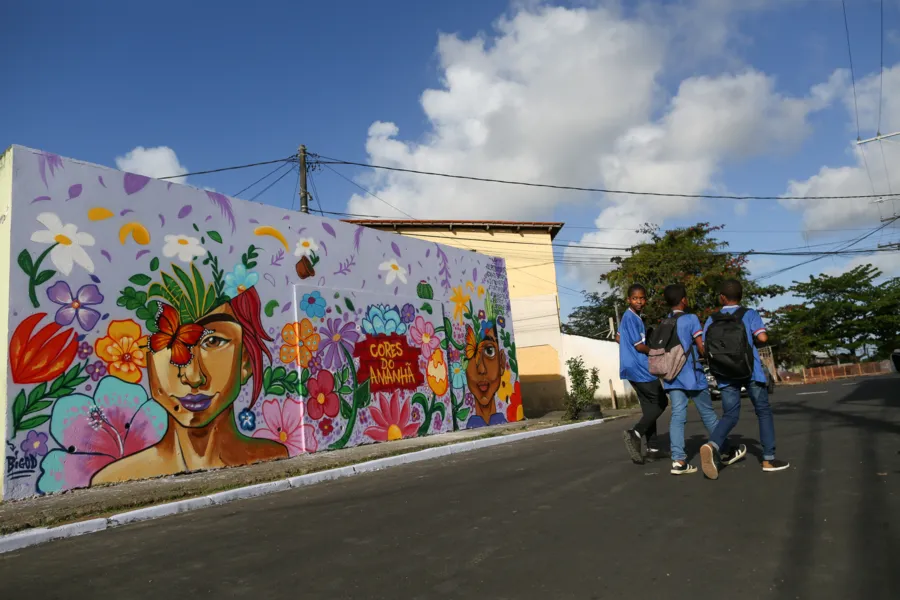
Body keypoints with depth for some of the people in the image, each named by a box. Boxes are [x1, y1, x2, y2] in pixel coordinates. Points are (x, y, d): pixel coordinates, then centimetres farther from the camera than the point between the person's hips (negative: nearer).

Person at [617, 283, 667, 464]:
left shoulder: (629, 316, 14)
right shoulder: (631, 317, -16)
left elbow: (618, 337, 27)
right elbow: (640, 346, -17)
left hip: (633, 368, 9)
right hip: (640, 368, -9)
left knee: (650, 405, 12)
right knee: (661, 402, -3)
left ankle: (652, 447, 14)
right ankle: (635, 433, -15)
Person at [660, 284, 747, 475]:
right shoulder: (691, 319, -6)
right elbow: (702, 347, -10)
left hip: (672, 376, 5)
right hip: (691, 374, -5)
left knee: (677, 416, -1)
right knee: (708, 414, 8)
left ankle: (678, 460, -9)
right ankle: (726, 453, 23)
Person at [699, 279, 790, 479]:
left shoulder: (712, 320, 7)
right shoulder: (749, 314, 2)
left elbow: (706, 349, 3)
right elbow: (762, 337, -12)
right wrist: (754, 342, 10)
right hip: (750, 370, -2)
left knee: (729, 415, 3)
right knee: (764, 411, 13)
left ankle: (712, 445, -25)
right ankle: (769, 459, 13)